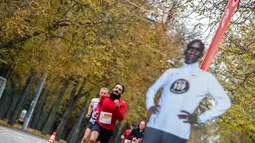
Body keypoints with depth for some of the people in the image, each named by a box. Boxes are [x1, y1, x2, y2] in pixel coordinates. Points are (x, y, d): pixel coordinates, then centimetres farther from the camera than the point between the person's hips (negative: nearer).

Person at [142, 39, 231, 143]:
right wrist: (149, 105, 8)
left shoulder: (206, 78, 8)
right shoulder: (170, 72, 19)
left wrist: (200, 119, -3)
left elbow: (224, 102, 5)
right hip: (154, 125, 3)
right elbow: (152, 89, 29)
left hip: (178, 132, -3)